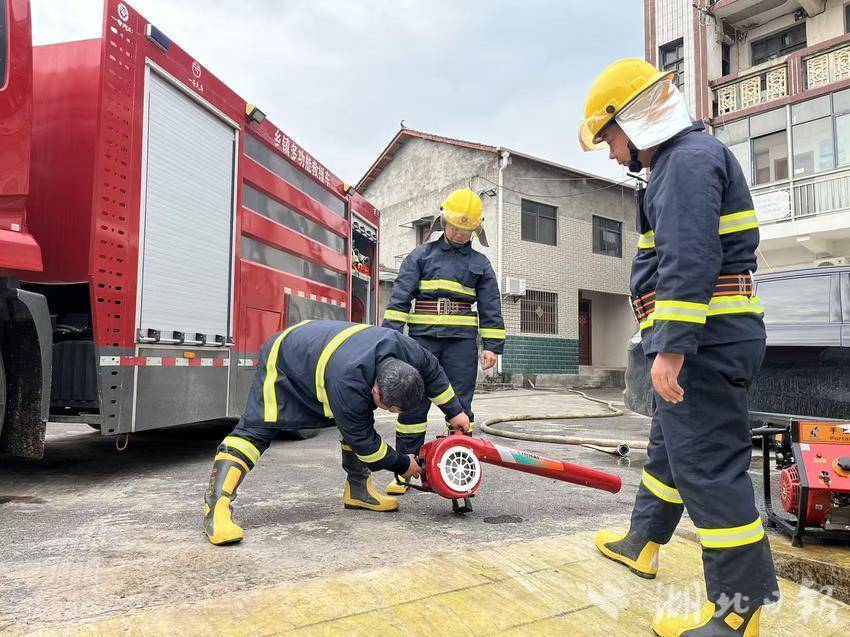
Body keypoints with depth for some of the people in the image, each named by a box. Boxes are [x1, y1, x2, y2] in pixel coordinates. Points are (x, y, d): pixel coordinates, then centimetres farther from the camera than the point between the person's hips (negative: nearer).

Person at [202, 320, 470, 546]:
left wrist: (454, 412, 6)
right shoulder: (347, 386, -43)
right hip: (283, 363, -8)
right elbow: (363, 440, -27)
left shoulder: (401, 347, -24)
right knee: (257, 429, -23)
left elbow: (432, 370, 0)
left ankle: (358, 489, 13)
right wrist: (402, 465, -14)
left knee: (357, 420, 5)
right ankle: (216, 507, -27)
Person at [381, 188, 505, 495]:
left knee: (460, 406, 2)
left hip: (462, 341, 1)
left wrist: (492, 345, 3)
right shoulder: (420, 256, 11)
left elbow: (491, 308, 12)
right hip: (422, 337, 0)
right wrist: (391, 334, -8)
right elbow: (399, 297, 3)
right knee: (413, 404, 1)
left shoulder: (480, 264, 15)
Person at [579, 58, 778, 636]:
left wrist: (671, 346, -25)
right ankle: (642, 543, 38)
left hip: (703, 340, -11)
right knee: (670, 446, 21)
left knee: (707, 463, -6)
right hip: (703, 342, 11)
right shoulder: (686, 160, 23)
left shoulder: (688, 158, -10)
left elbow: (688, 262, -23)